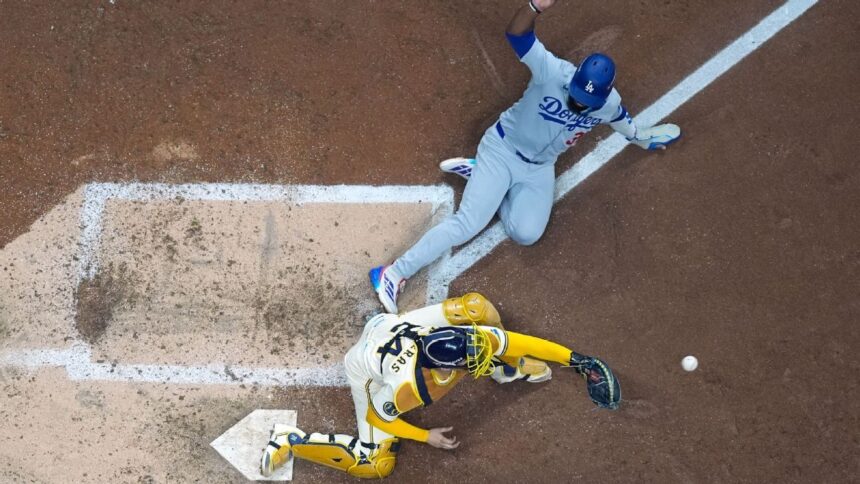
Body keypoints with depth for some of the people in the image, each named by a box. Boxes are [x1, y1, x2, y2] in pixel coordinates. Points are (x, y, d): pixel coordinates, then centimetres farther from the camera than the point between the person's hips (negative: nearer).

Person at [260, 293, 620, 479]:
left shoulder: (466, 336, -34)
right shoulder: (406, 387, -41)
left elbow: (522, 341, -20)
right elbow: (375, 418, -19)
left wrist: (575, 359, -15)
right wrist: (427, 437, -13)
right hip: (369, 369, -4)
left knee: (477, 307, -10)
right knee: (375, 464, -7)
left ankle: (506, 368, 22)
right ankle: (290, 441, 5)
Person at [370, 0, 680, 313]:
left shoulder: (609, 103, -11)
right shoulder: (554, 72, -27)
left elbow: (625, 124, 15)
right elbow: (517, 34, -41)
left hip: (539, 169, 5)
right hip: (502, 149, -5)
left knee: (526, 234, -12)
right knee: (467, 224, -18)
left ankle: (482, 178, 9)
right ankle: (394, 273, -13)